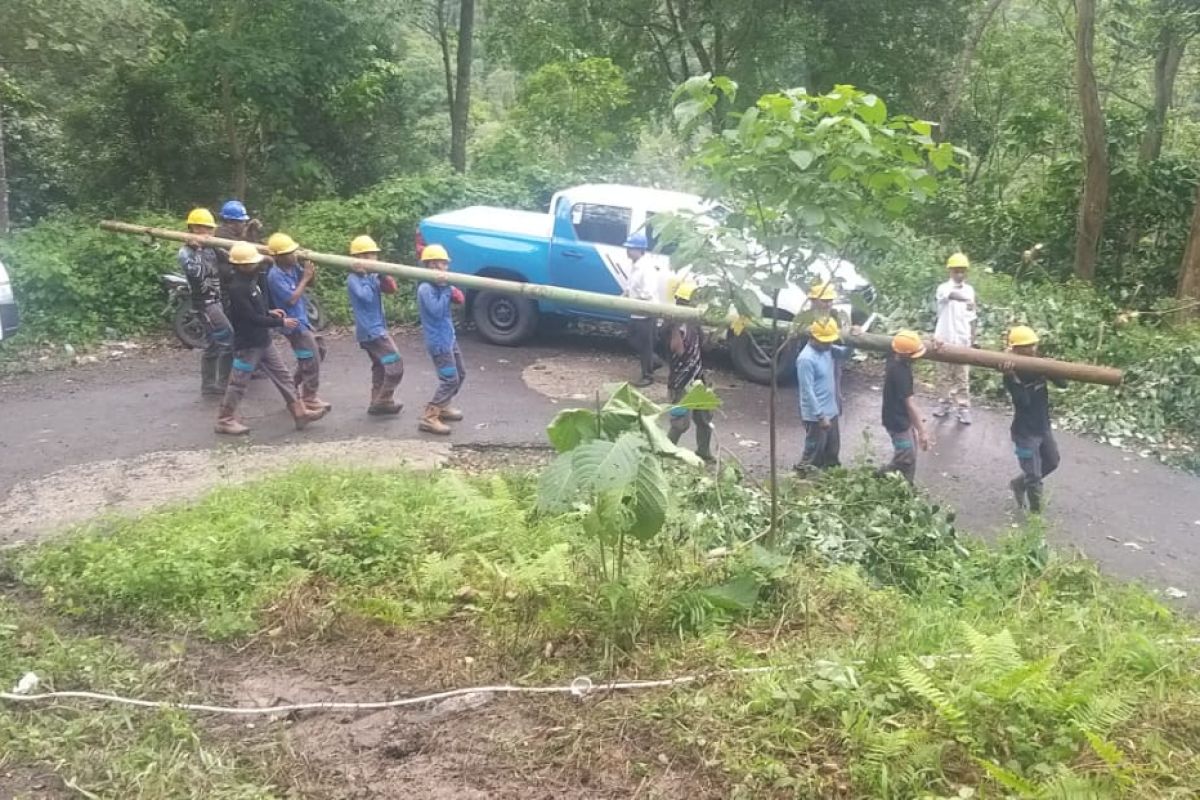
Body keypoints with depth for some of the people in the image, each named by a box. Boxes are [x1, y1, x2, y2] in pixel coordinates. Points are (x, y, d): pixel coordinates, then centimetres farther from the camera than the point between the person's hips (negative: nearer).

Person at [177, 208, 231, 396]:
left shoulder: (209, 248, 12)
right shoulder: (186, 252, -11)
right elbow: (197, 273, -27)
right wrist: (197, 250, -25)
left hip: (217, 299, 9)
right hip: (205, 302, -9)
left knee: (213, 344, 14)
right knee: (228, 339, -14)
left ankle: (208, 386, 23)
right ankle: (224, 386, -7)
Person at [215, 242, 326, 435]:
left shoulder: (251, 280, 7)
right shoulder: (237, 288, -22)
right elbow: (252, 318, -24)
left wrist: (269, 313, 3)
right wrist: (280, 322, -18)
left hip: (263, 341, 9)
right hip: (248, 344, -9)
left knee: (282, 376, 10)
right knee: (239, 383, 3)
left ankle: (299, 413, 15)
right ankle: (224, 420, 16)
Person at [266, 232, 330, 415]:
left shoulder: (293, 266, -1)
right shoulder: (276, 276, -22)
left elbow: (309, 284, 11)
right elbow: (292, 299, -25)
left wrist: (311, 273, -11)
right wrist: (305, 278, -20)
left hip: (302, 319, 9)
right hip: (293, 323, -9)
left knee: (319, 349, 21)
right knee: (311, 359, -2)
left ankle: (295, 385, 31)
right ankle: (309, 399, 11)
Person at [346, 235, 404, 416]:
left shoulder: (372, 276, 11)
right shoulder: (353, 279, -11)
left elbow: (391, 289, 0)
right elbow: (366, 296, -25)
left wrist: (381, 273, -14)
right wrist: (367, 277, -14)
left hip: (378, 328, 9)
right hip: (371, 330, -9)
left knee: (380, 367, 16)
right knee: (395, 366, -11)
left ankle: (378, 403, 24)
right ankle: (383, 402, -2)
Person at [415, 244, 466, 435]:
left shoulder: (441, 286, 9)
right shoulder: (426, 288, -16)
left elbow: (460, 299, 1)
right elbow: (436, 310, -26)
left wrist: (448, 288, -15)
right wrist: (445, 289, -22)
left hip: (449, 337, 9)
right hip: (438, 341, -9)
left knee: (459, 376, 19)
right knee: (450, 379, -13)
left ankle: (443, 407, 34)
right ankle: (429, 418, -12)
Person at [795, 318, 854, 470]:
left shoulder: (827, 349, 1)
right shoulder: (806, 359, -25)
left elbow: (846, 354, 16)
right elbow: (808, 392, -25)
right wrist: (821, 416, -23)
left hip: (831, 411, 9)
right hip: (816, 416, -9)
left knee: (832, 450, 22)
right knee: (814, 453, 3)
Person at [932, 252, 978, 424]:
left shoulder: (969, 290, 6)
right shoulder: (943, 288, -8)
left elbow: (972, 317, 11)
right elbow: (951, 295, -35)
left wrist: (973, 339, 9)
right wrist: (967, 300, -55)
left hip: (963, 340, 2)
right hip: (945, 339, -2)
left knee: (963, 376, 5)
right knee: (944, 375, 9)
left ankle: (963, 407, 9)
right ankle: (945, 403, 22)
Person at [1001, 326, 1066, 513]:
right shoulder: (1012, 373, -20)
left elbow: (1062, 384, -5)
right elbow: (1023, 401, -31)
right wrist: (1012, 378, -43)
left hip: (1044, 427, 7)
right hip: (1025, 433, -7)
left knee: (1051, 463, 27)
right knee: (1034, 477, 1)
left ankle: (1019, 483, 45)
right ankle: (1036, 513, 18)